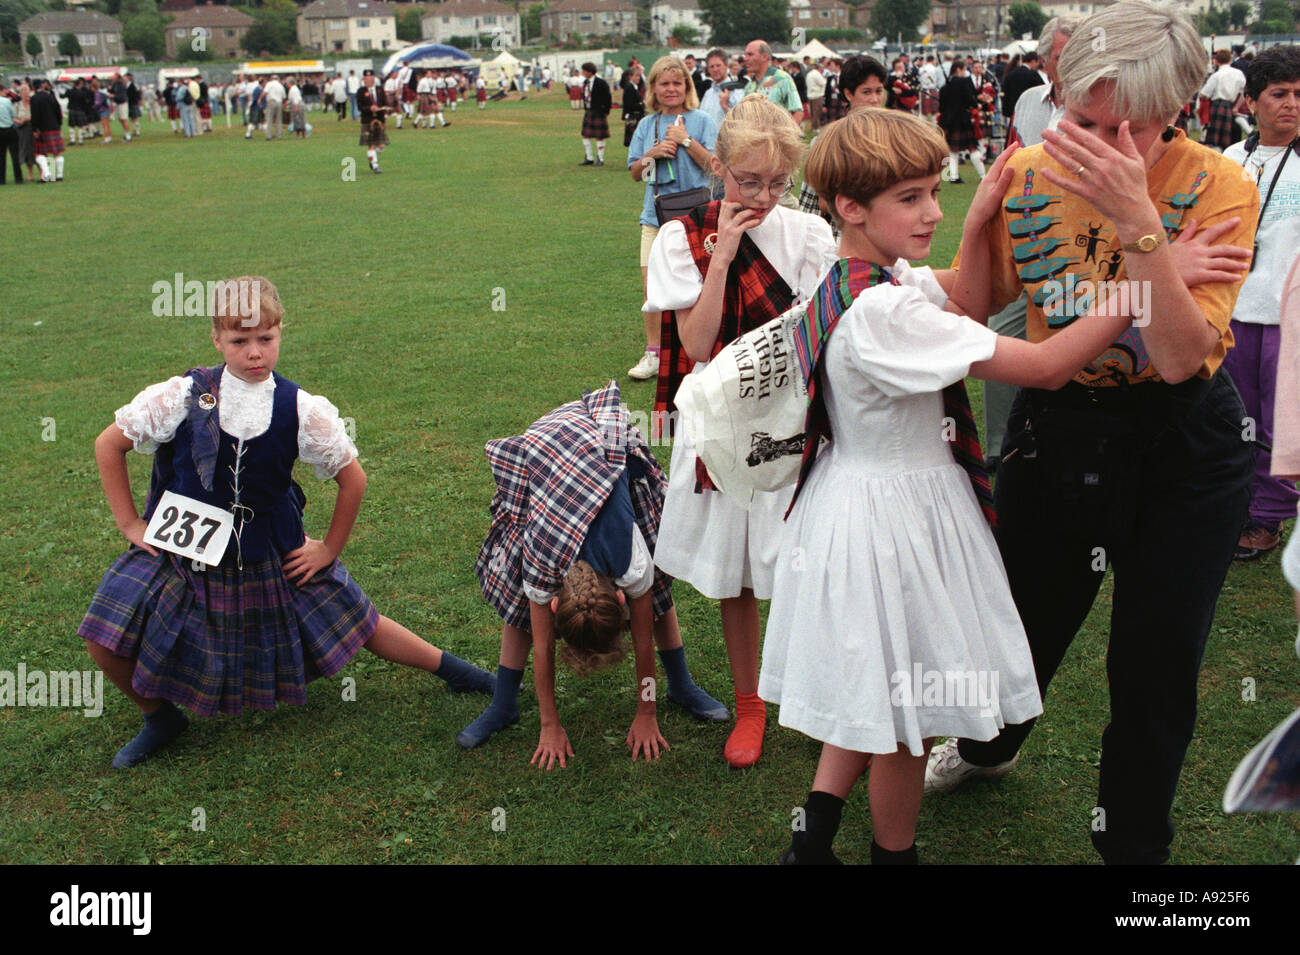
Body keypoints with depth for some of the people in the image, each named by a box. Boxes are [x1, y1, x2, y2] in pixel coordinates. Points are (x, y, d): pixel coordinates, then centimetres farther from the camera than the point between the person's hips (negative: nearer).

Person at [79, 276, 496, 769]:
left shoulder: (301, 411, -13)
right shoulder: (183, 397, -14)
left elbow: (353, 479, 0)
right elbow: (108, 445, -1)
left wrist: (329, 549, 4)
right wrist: (130, 524, -1)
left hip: (271, 558, 0)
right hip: (181, 551, 0)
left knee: (354, 622, 9)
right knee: (106, 636, -13)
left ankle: (449, 668, 33)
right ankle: (160, 717, 16)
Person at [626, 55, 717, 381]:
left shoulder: (701, 121, 1)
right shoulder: (646, 125, 12)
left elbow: (714, 164, -7)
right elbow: (635, 173, 13)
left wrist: (686, 141, -13)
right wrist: (652, 154, -6)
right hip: (656, 215, 3)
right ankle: (653, 353, 8)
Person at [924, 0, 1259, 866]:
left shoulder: (1217, 189, -17)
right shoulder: (1026, 175, -9)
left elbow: (1180, 357, -26)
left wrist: (1138, 221, -35)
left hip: (1185, 445, -2)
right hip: (1058, 435, 2)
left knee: (1155, 666, 8)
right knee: (1027, 618, 20)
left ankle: (1134, 843, 36)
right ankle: (986, 746, 55)